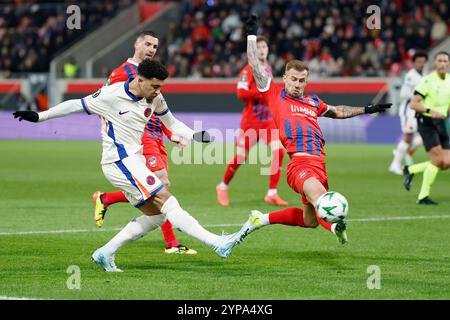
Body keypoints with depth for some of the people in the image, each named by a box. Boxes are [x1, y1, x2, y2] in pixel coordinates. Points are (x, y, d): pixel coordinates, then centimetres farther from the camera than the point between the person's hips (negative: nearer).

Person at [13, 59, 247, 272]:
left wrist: (195, 136, 2)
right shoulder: (112, 95, -13)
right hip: (119, 161, -9)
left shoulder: (154, 98, 5)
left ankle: (105, 253, 10)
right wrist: (40, 116, 4)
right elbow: (77, 105, -1)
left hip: (134, 162, 9)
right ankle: (216, 243, -27)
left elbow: (171, 123, 19)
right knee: (166, 201, -18)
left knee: (155, 215, 5)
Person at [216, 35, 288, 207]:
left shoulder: (268, 68, 12)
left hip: (268, 119, 5)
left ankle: (272, 193, -7)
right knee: (240, 157, 2)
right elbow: (241, 92, -21)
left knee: (278, 151, -14)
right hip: (251, 120, -5)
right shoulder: (248, 70, -9)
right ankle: (223, 187, 27)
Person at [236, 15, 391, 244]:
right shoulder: (275, 95, 11)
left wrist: (366, 109, 43)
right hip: (300, 162, -7)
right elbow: (255, 66, 9)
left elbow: (336, 112, 42)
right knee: (319, 197, -33)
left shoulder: (312, 102, 25)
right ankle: (335, 226, -57)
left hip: (319, 163, 7)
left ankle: (261, 219, 25)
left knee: (309, 220, 11)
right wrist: (251, 36, 8)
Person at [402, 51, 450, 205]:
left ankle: (410, 170, 17)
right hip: (426, 122, -7)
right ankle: (423, 197, -6)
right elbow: (413, 104, -15)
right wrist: (430, 111, -28)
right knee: (438, 159, -15)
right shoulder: (428, 81, -12)